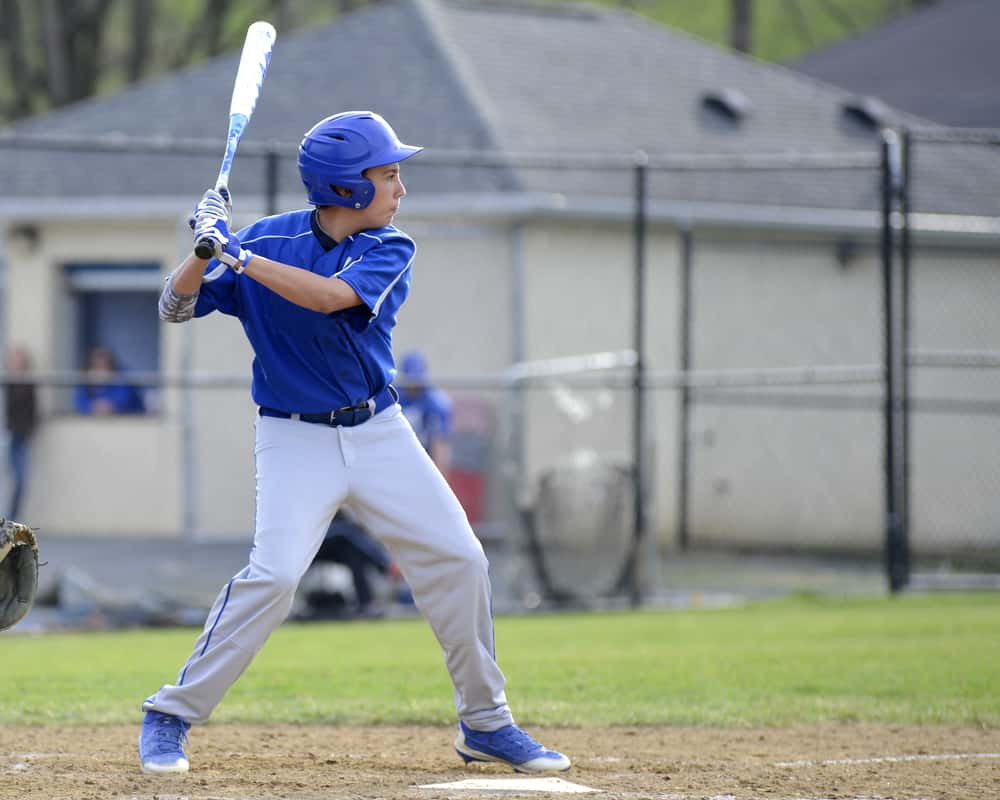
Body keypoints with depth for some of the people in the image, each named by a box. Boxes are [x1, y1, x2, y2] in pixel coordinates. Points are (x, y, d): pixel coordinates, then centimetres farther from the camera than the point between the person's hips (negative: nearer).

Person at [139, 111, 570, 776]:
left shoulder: (390, 250, -5)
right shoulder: (267, 239, -7)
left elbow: (328, 296, -25)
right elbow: (175, 307, -6)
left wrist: (238, 255, -31)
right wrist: (207, 250, -25)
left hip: (378, 431, 3)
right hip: (295, 439, -3)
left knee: (458, 559, -2)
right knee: (274, 574, -20)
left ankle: (484, 723, 14)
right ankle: (170, 718, -7)